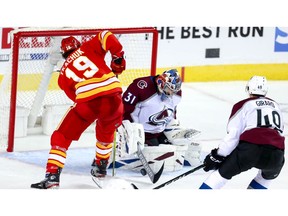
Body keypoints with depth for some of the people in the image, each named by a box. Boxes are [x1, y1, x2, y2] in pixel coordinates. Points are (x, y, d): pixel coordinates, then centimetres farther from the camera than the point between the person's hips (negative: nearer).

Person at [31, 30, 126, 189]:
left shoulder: (63, 74, 24)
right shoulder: (88, 48, 21)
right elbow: (107, 37, 4)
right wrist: (118, 58, 13)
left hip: (87, 101, -2)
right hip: (112, 94, 2)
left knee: (61, 137, 10)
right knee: (106, 132, 33)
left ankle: (52, 176, -4)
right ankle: (101, 168, 43)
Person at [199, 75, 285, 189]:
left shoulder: (243, 105, 14)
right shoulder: (275, 106, 29)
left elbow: (232, 134, 5)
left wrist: (217, 156, 12)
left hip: (250, 149, -3)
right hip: (276, 152, 3)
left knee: (223, 172, 13)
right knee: (269, 175, 36)